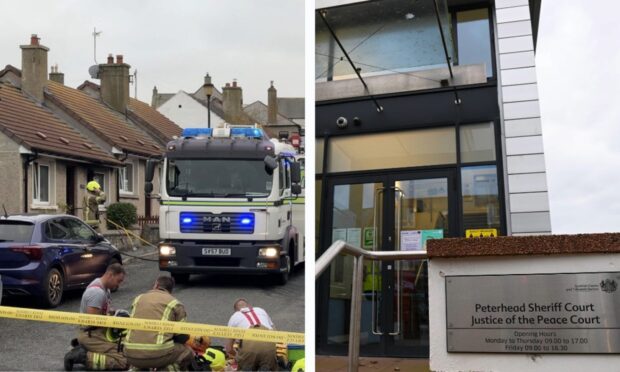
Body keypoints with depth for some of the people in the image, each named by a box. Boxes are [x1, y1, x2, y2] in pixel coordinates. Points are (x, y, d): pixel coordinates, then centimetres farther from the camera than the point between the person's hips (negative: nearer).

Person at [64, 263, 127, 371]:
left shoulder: (104, 288, 10)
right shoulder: (97, 292, -21)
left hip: (98, 332, 10)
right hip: (91, 335, -10)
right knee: (123, 361, -19)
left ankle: (83, 349, 10)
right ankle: (83, 357, -12)